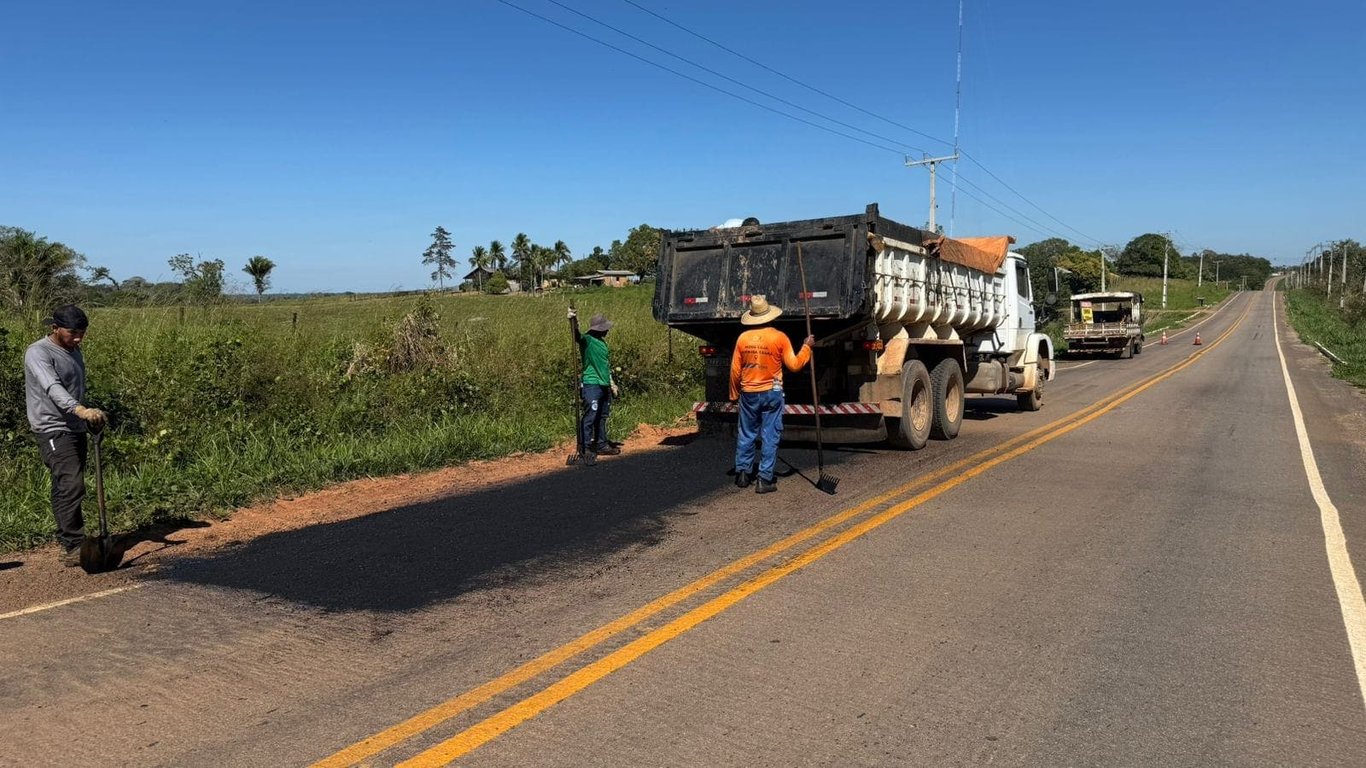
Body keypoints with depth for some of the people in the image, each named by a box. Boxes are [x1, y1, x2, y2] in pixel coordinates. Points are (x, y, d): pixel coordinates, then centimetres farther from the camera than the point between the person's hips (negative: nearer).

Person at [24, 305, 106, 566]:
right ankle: (74, 547, -18)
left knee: (65, 488, 12)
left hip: (76, 428, 8)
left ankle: (67, 541, 18)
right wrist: (80, 410, -45)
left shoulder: (74, 351, 15)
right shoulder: (38, 353, -13)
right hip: (53, 430, -8)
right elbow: (52, 388, -31)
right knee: (71, 486, -17)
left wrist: (90, 417, 28)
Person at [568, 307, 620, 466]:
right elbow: (576, 335, -32)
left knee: (602, 417, 15)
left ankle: (602, 445, 24)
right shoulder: (587, 340, -9)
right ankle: (585, 448, -9)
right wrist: (573, 320, -51)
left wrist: (612, 384, 28)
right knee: (590, 417, -11)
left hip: (604, 386, 9)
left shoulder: (602, 342, 18)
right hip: (591, 385, -9)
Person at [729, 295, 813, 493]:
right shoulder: (779, 337, -9)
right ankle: (765, 480, 3)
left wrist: (734, 394, 14)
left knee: (746, 434, 15)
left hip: (748, 394, 2)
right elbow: (794, 365, -5)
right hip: (771, 393, -2)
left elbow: (735, 370, 2)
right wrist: (807, 347, 9)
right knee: (770, 437, 3)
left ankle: (742, 473, 19)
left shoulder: (743, 338, -3)